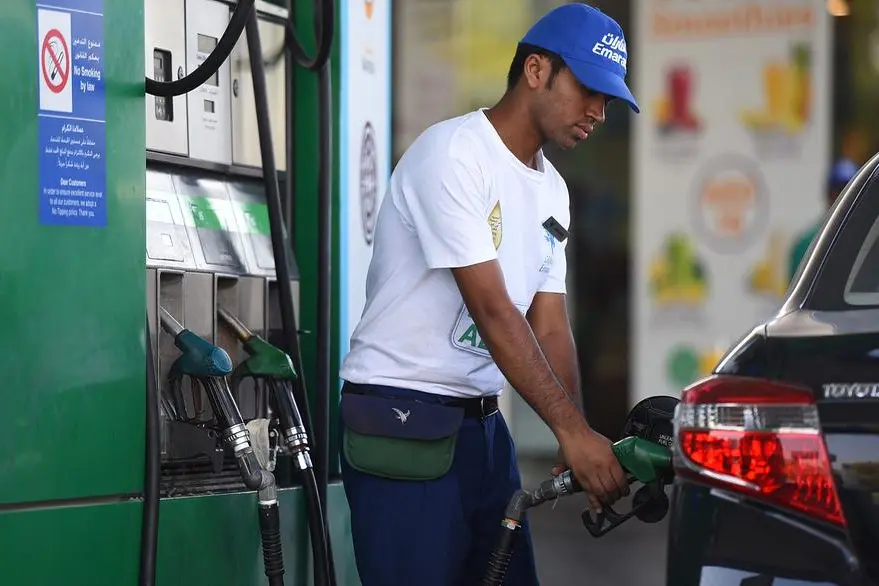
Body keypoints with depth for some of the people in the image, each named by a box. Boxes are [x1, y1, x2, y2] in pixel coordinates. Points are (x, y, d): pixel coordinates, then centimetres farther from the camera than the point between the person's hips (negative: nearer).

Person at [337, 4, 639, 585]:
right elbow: (492, 311, -20)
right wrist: (573, 429, -24)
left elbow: (550, 328, 8)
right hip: (402, 424, -8)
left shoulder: (552, 190, 12)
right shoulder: (452, 154, -14)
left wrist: (581, 445, -7)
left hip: (484, 422, 8)